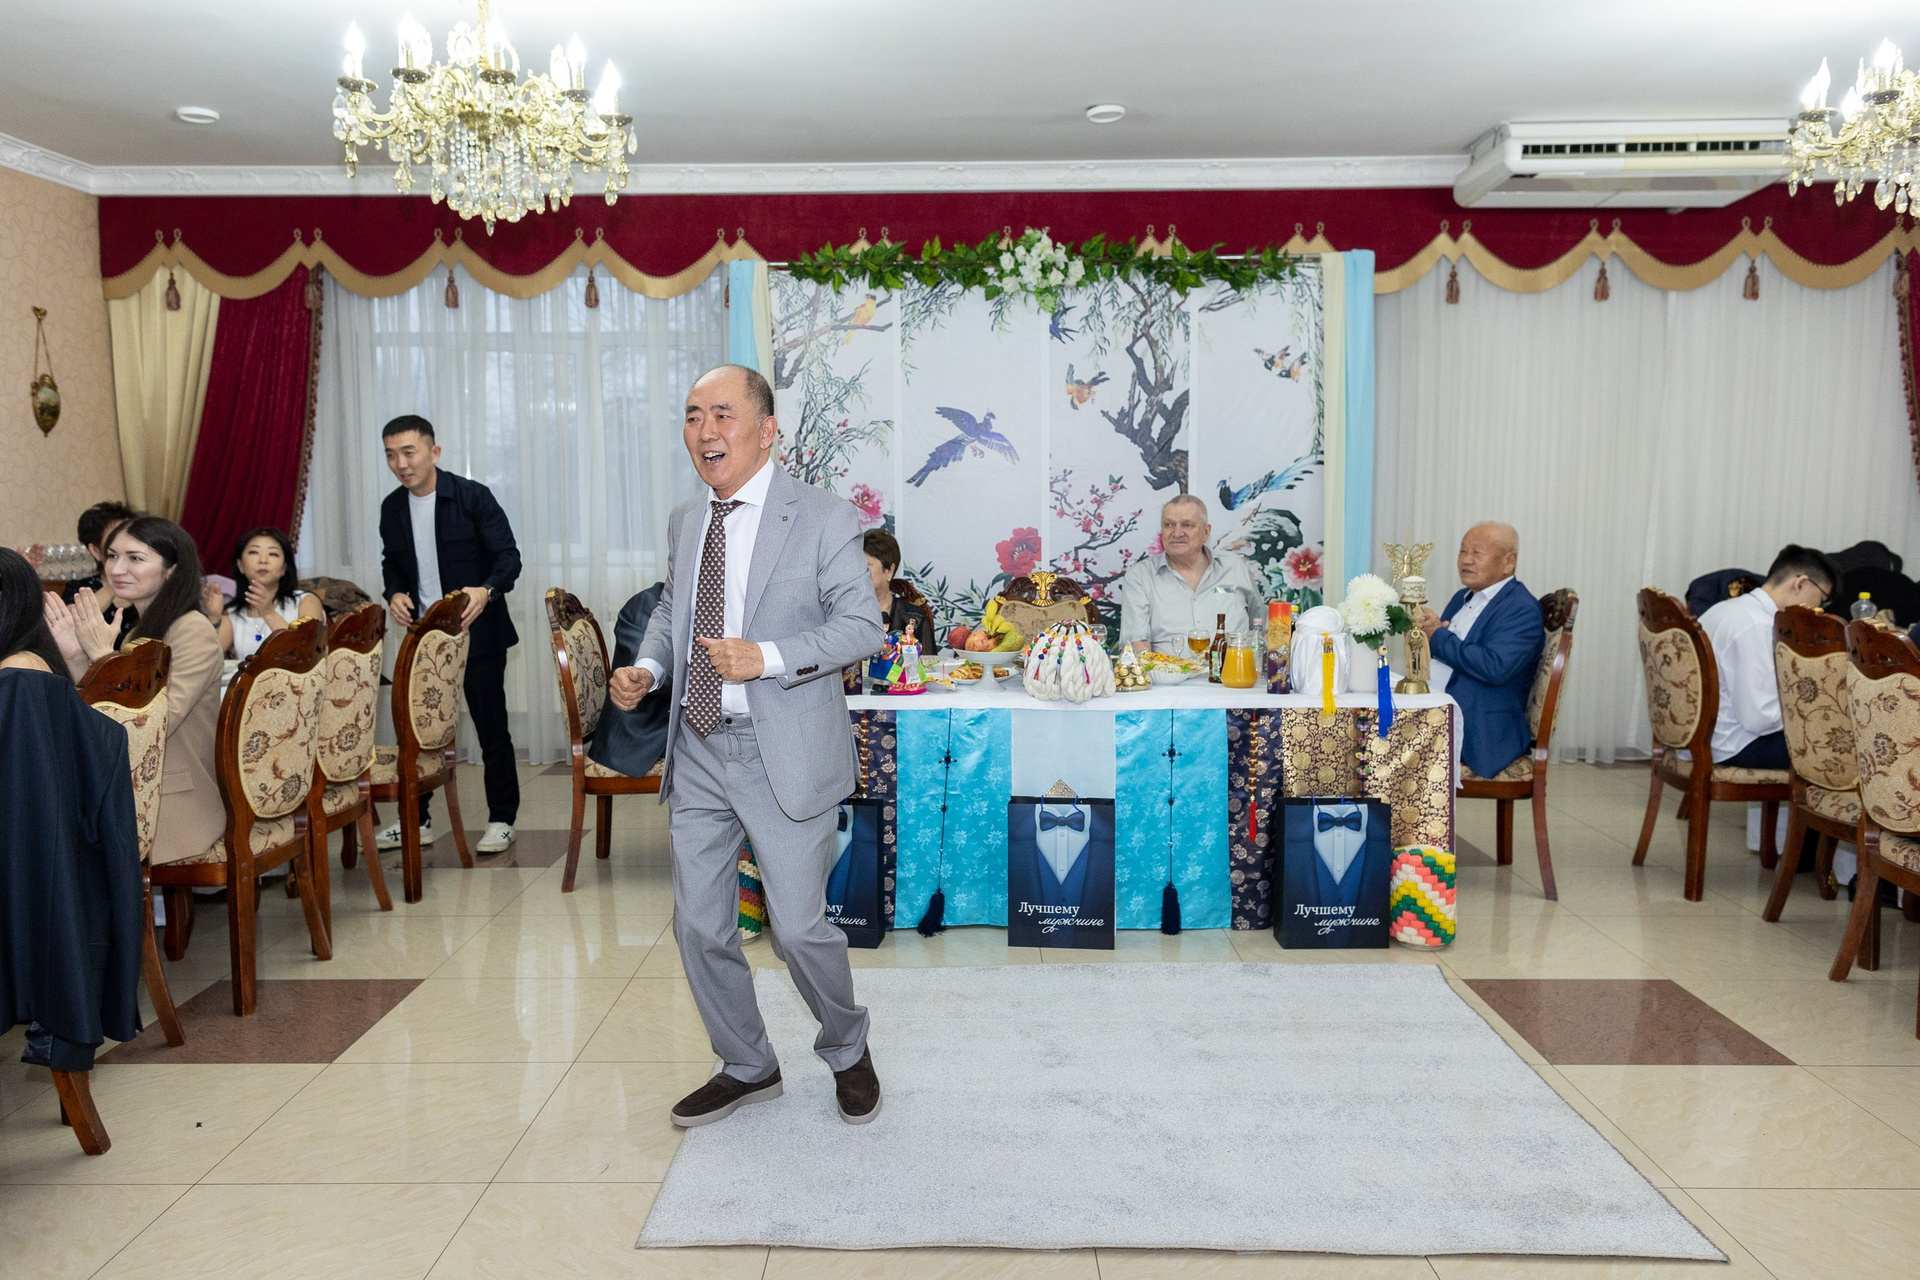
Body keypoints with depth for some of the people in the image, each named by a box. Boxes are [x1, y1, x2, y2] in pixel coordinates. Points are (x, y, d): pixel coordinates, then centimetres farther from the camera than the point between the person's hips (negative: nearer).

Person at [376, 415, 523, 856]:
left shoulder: (473, 496, -11)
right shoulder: (392, 508, 5)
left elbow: (508, 556, -13)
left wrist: (486, 590, -32)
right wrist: (394, 594, -4)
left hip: (477, 634, -5)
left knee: (491, 728, 3)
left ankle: (502, 819, 14)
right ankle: (415, 821, 24)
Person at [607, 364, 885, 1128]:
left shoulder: (823, 520, -8)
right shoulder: (685, 522, 11)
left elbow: (862, 626, -11)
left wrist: (767, 657, -24)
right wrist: (646, 666, 2)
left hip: (785, 754, -6)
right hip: (698, 751, 6)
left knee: (798, 927, 0)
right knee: (698, 926, 10)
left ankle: (847, 1051, 31)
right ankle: (746, 1067, 33)